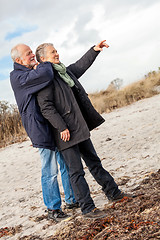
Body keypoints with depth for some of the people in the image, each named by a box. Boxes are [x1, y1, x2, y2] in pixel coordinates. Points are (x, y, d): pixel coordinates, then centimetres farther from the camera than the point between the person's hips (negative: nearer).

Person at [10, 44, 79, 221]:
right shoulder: (17, 77, -12)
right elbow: (45, 75, -27)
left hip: (57, 126, 9)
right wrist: (45, 63, -8)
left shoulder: (34, 72, 18)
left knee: (67, 164, 14)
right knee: (50, 171, -2)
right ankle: (52, 209, 12)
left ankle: (71, 200, 28)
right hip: (41, 128, -9)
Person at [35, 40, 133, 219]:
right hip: (66, 132, -9)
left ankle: (113, 192, 30)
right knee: (76, 171, -2)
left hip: (80, 128, 9)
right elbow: (46, 107, -20)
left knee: (94, 161, 18)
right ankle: (87, 208, 6)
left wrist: (95, 50, 26)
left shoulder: (64, 72, 14)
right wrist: (61, 127, -23)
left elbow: (80, 65, 30)